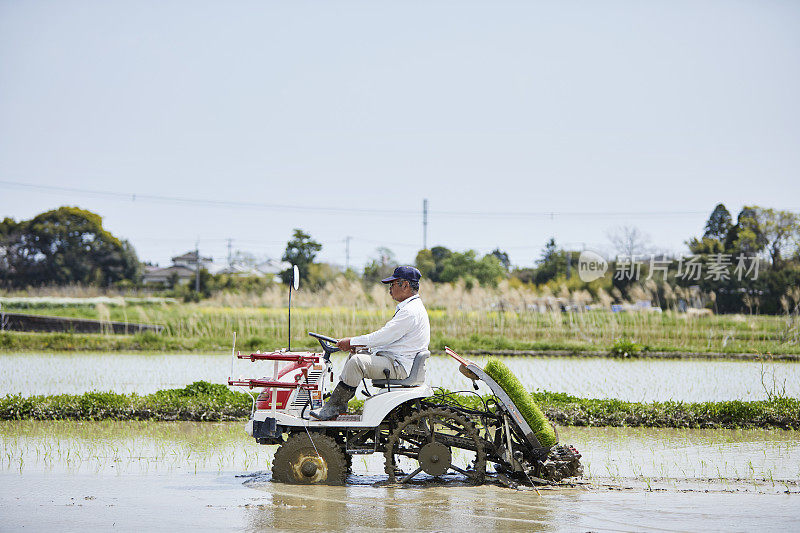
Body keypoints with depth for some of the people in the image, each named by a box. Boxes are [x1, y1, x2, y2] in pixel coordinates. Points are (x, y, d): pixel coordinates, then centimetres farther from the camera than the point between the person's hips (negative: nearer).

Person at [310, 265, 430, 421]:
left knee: (357, 361, -25)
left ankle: (332, 408, -20)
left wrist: (352, 342, -12)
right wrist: (358, 344, 8)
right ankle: (340, 405, 10)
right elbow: (385, 336, 20)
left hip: (400, 367, -12)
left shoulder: (411, 311, -19)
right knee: (356, 354, 17)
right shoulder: (409, 307, 18)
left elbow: (383, 337, -21)